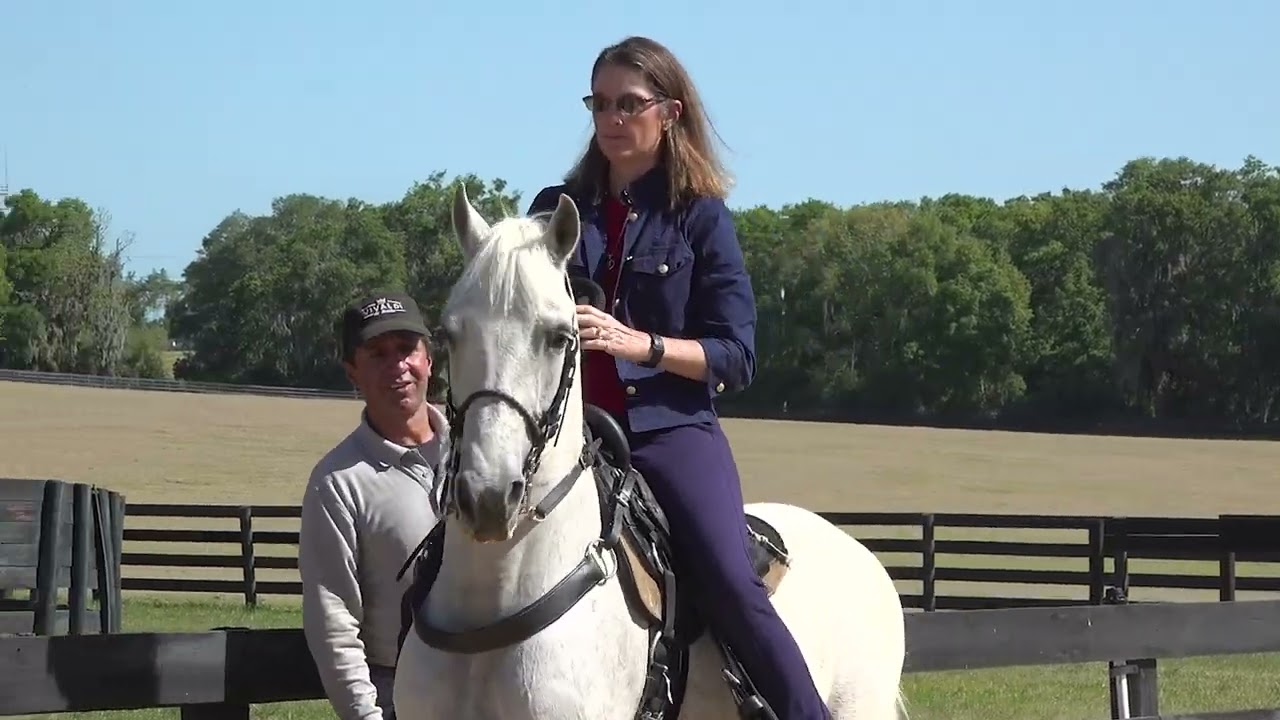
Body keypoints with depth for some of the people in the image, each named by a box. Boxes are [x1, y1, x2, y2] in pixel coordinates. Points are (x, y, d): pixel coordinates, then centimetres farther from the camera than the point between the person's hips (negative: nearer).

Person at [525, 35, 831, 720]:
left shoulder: (700, 215, 5)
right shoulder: (556, 209, 13)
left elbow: (735, 357, 0)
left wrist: (641, 343, -15)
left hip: (670, 431, -3)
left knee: (732, 585, -23)